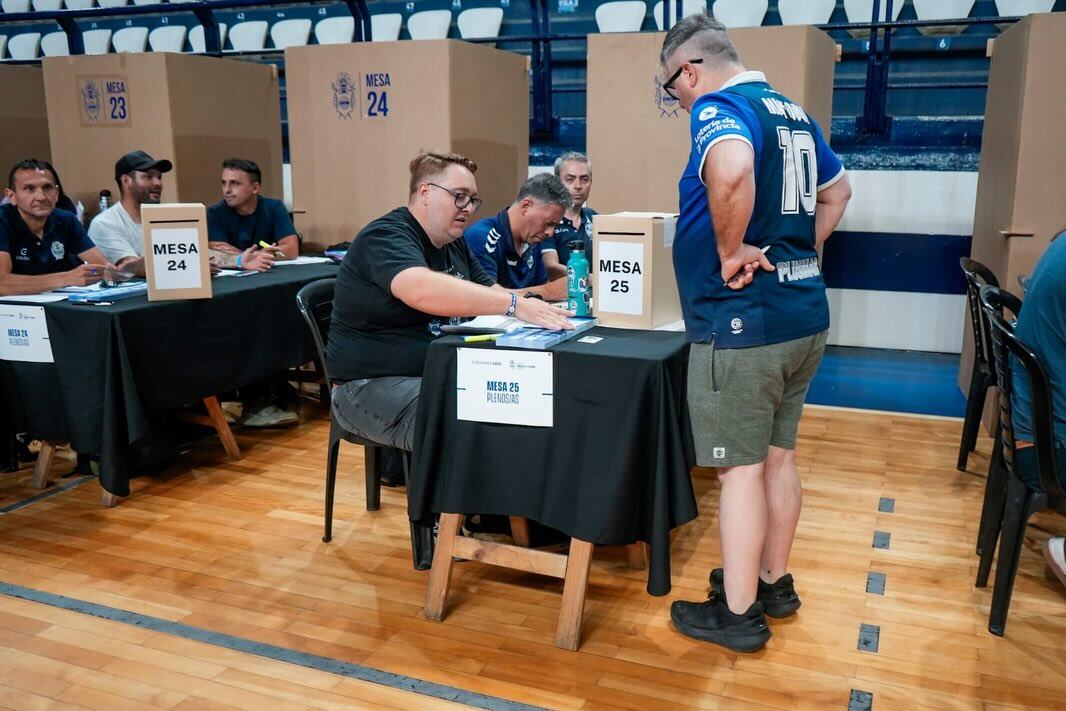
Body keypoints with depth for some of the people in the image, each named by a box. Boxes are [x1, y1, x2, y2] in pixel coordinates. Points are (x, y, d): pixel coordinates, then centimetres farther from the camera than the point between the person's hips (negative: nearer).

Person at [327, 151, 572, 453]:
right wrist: (516, 304, -37)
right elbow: (422, 290, -35)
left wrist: (534, 306, -10)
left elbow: (491, 292, 13)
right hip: (374, 383, -9)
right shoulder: (385, 236, -14)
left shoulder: (455, 244, 15)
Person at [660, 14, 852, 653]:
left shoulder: (717, 110, -14)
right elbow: (838, 190, 28)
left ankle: (738, 614, 14)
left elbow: (731, 170, -38)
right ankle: (774, 583, 32)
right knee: (779, 455, 18)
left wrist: (730, 251, -24)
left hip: (744, 324, -9)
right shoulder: (794, 113, 14)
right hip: (803, 313, 9)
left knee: (741, 467, 1)